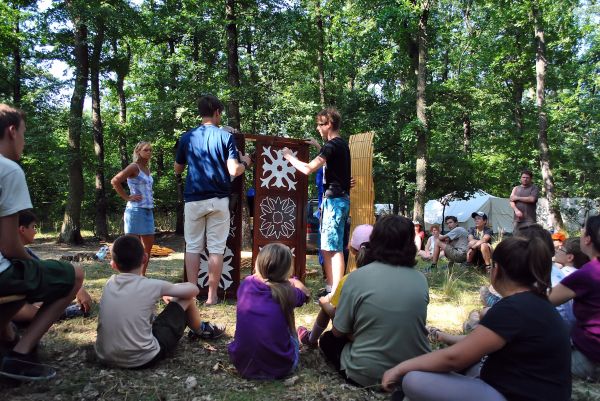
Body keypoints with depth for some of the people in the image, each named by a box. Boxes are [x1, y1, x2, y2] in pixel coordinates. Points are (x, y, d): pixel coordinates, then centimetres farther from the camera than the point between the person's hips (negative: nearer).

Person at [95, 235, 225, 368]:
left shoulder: (109, 283, 3)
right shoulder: (151, 285, -11)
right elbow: (193, 290, 1)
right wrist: (169, 292, 21)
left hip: (105, 357, 6)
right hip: (142, 359, -5)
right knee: (186, 297, 6)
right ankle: (201, 331, 35)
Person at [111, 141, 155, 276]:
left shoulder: (147, 169, 15)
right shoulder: (134, 167, -9)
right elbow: (115, 181, -18)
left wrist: (150, 199, 12)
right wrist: (127, 197, -13)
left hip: (148, 210, 8)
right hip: (136, 210, -8)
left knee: (149, 245, 11)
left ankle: (142, 275, 21)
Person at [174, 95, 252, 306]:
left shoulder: (187, 137, 5)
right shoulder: (225, 137, -3)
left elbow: (177, 169, 14)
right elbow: (233, 171, -10)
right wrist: (245, 163, 10)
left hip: (193, 199, 2)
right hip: (218, 200, -2)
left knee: (193, 247, 9)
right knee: (216, 248, 4)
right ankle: (212, 295, 9)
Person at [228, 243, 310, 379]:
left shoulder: (246, 284, -6)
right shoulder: (286, 292, -13)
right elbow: (305, 293, 10)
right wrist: (292, 279, 25)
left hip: (241, 363, 3)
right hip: (278, 368, -3)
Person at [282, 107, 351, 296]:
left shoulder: (331, 146, -14)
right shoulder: (341, 144, 17)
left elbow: (308, 169, -21)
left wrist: (289, 156, -7)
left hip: (334, 200, -10)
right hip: (339, 199, 10)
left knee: (333, 248, -9)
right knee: (326, 247, 13)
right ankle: (331, 288, 20)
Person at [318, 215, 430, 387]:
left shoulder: (357, 277, -16)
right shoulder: (421, 280, -5)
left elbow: (338, 332, -7)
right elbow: (409, 325, 9)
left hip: (367, 375, -6)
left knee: (328, 339, 21)